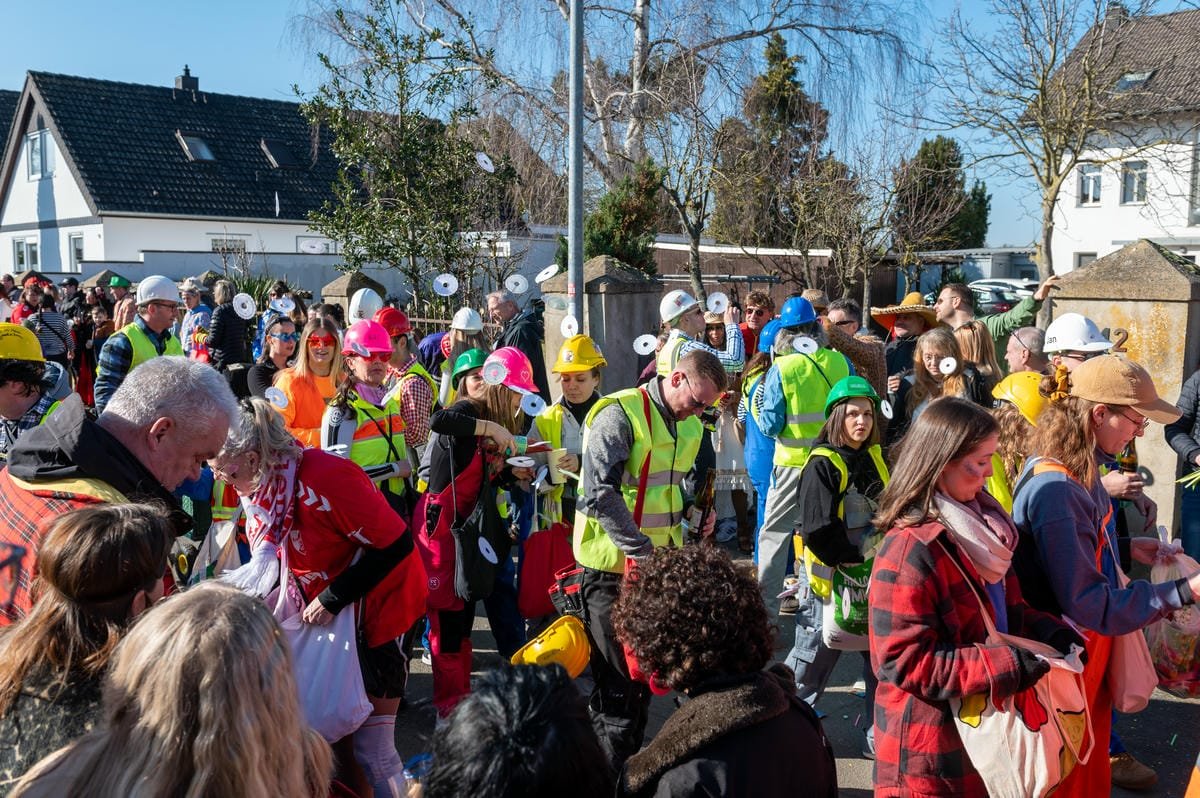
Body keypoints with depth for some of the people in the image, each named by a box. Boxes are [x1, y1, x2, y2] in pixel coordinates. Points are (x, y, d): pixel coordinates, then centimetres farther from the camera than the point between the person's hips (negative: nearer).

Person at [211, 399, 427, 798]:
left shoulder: (325, 478, -30)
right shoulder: (260, 484, -6)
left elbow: (396, 545, -26)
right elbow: (271, 560, 8)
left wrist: (332, 600, -23)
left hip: (381, 600, -7)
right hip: (323, 610, 7)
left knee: (372, 746, 0)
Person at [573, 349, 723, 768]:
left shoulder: (689, 426, 10)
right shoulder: (619, 414, -16)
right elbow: (600, 493, -25)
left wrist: (699, 511, 3)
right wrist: (640, 549, -26)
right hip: (613, 565, -8)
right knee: (617, 679, 1)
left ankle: (631, 760, 34)